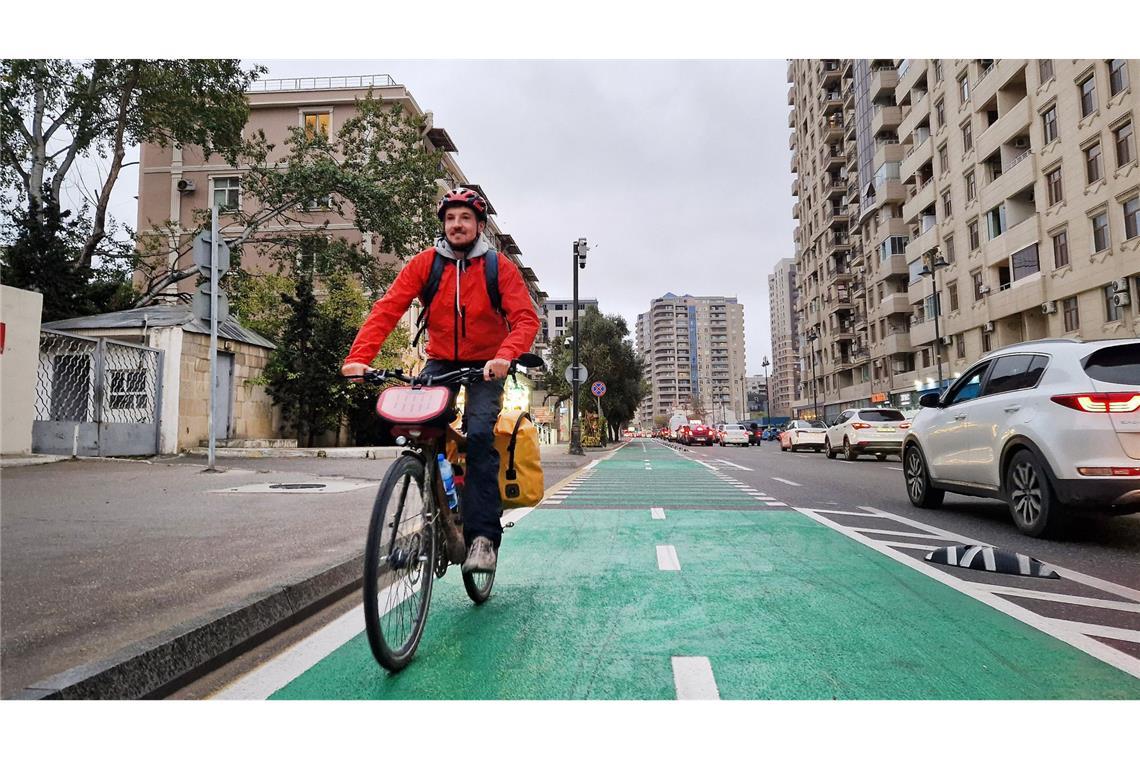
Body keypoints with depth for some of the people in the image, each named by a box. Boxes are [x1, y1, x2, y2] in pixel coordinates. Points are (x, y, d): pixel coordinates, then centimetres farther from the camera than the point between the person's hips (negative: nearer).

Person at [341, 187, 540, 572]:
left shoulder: (499, 267, -9)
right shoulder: (424, 263, -5)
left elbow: (526, 318, -18)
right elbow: (386, 310, -14)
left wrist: (505, 355, -39)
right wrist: (358, 357, -29)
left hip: (485, 366, -2)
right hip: (440, 361, 3)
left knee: (479, 434, -23)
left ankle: (483, 535, -16)